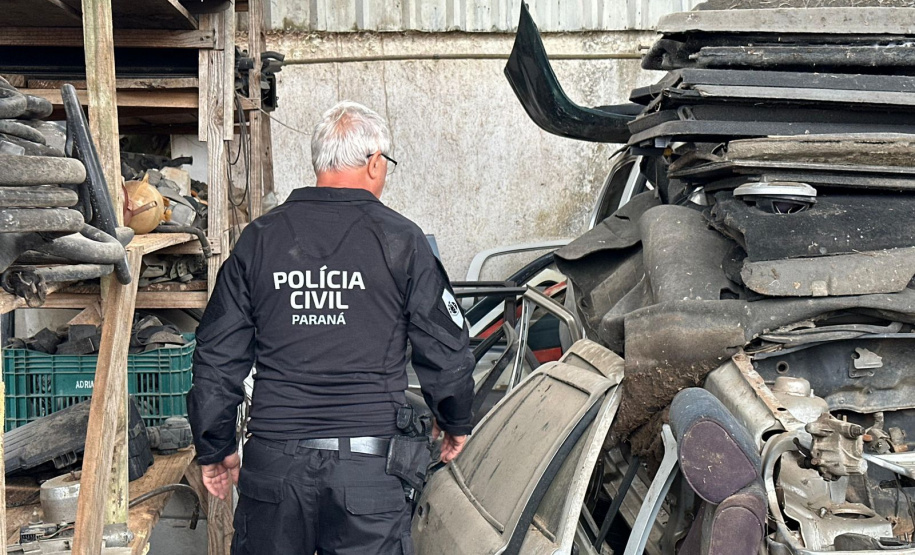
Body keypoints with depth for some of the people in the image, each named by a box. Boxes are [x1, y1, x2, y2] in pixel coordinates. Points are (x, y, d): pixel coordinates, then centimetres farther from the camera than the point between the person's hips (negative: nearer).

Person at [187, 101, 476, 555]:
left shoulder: (259, 238, 4)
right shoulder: (400, 239, -3)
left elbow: (217, 357, 6)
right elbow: (446, 351, 2)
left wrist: (215, 448, 18)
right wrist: (454, 422, 20)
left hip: (273, 462, 3)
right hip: (369, 466, -2)